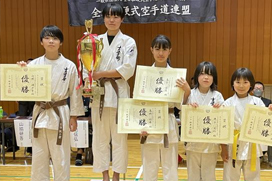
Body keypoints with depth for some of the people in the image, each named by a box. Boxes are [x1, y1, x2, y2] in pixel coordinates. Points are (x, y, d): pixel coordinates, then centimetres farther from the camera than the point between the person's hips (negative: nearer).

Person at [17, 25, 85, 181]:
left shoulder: (69, 66, -5)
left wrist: (73, 117, -1)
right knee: (38, 156, 12)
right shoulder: (34, 64, 0)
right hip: (40, 113, 3)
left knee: (61, 156, 7)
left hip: (60, 114, -2)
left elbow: (75, 93, -1)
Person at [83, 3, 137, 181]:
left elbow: (127, 70, -10)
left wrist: (102, 74, -14)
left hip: (118, 93, -2)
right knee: (100, 137, 8)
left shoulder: (128, 42, 0)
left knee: (119, 137, 4)